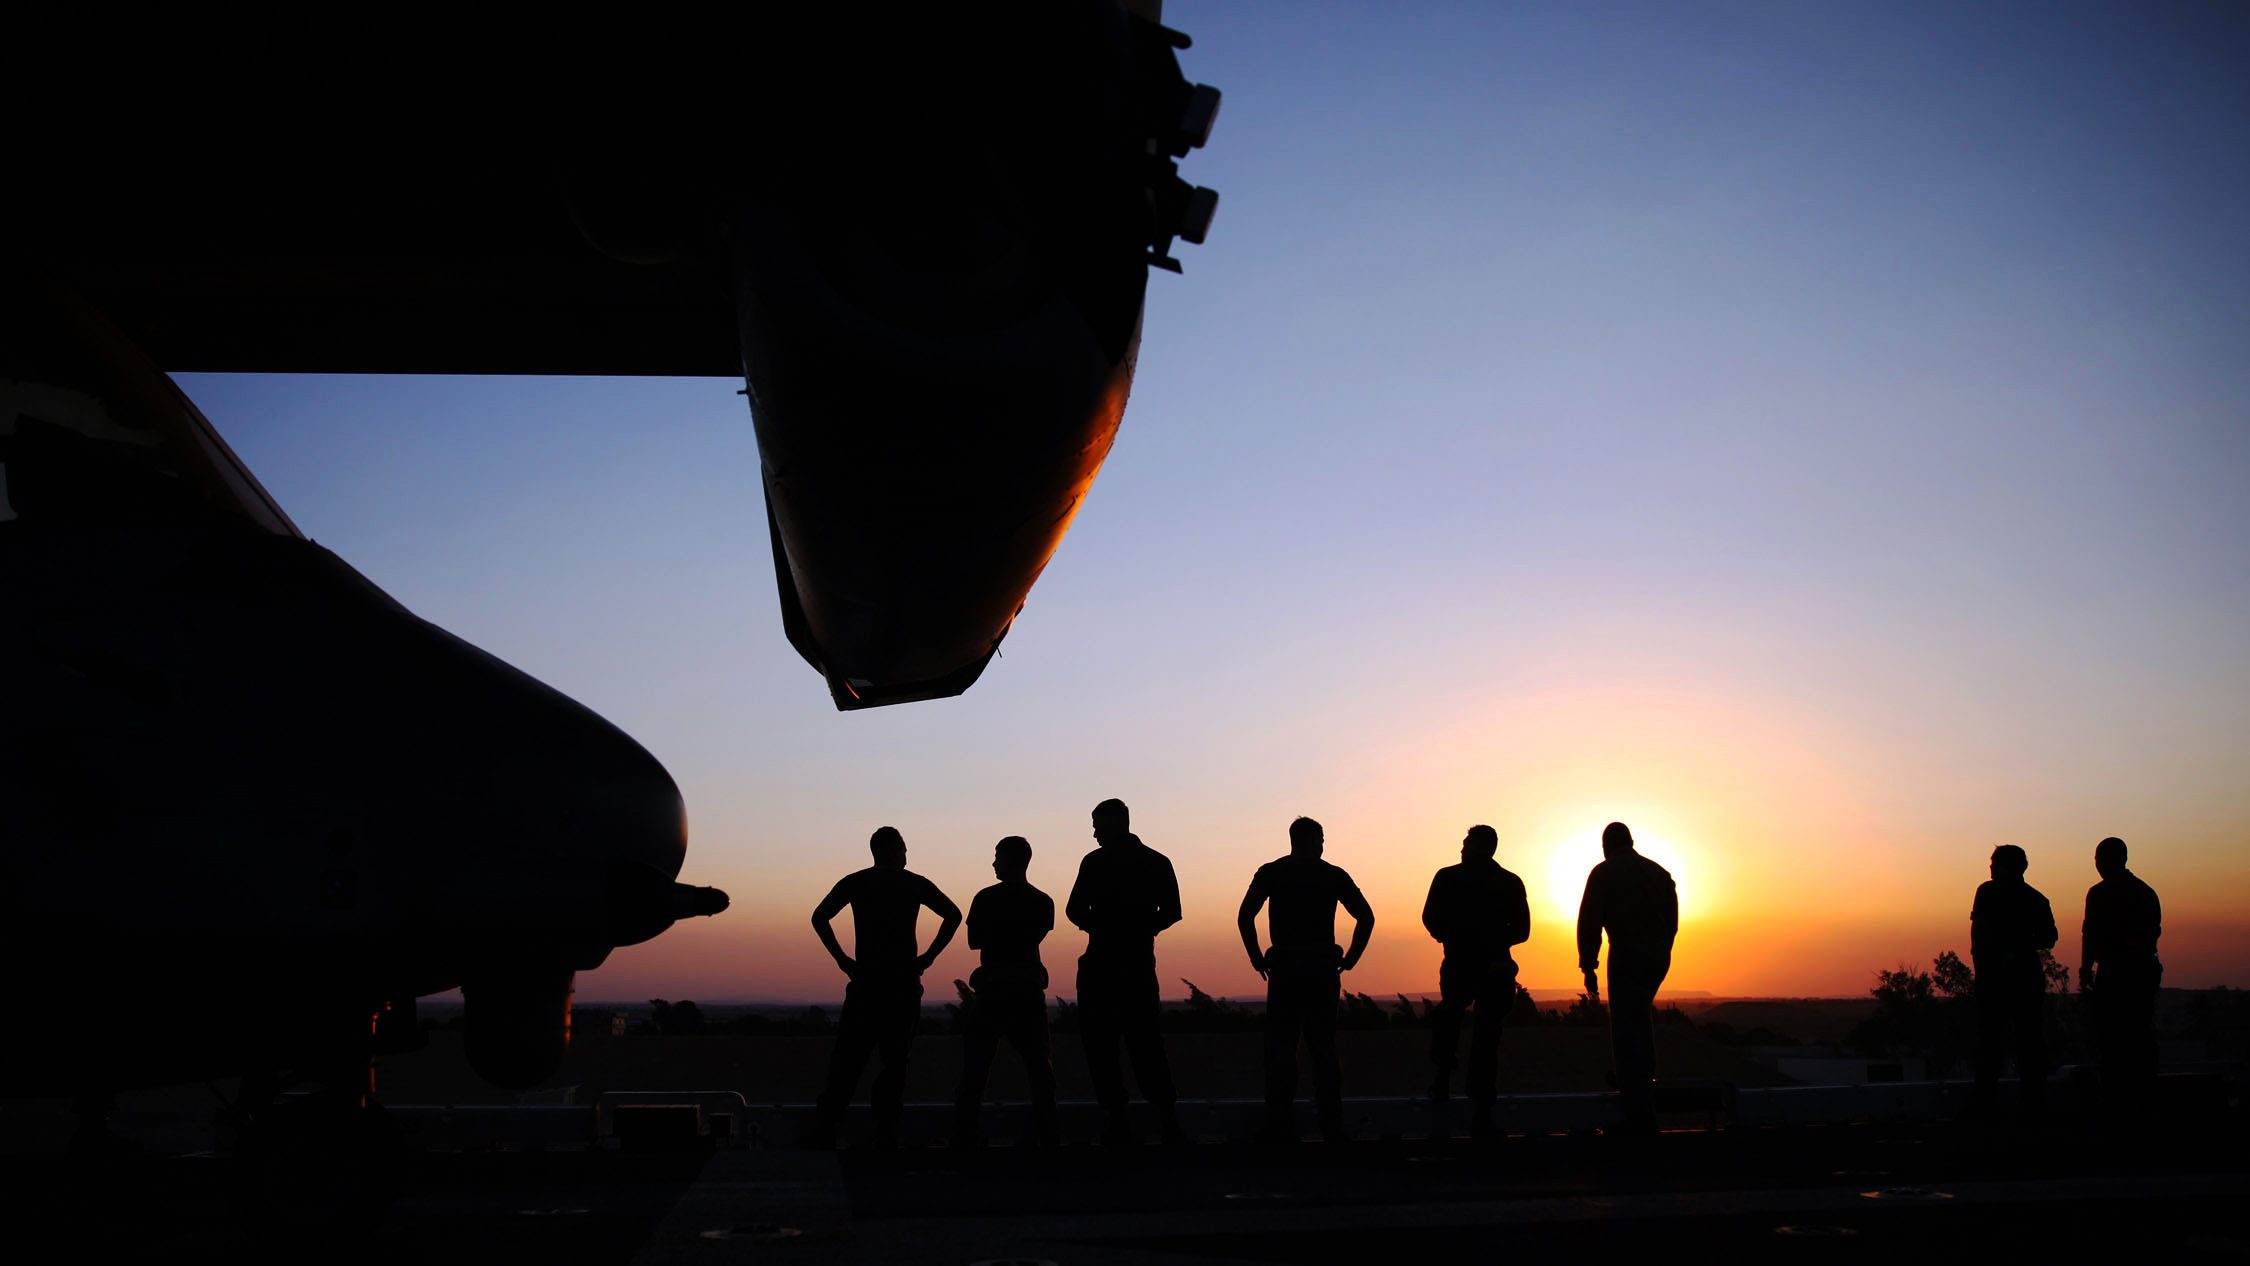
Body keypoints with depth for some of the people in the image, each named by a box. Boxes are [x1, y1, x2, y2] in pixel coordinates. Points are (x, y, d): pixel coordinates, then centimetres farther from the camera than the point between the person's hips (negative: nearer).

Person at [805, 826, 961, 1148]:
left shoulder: (854, 882, 7)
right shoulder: (915, 883, 7)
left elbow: (819, 916, -4)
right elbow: (953, 914, -1)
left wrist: (842, 959, 0)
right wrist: (928, 957, 1)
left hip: (865, 980, 1)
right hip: (904, 981, 0)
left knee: (846, 1061, 4)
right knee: (895, 1061, 4)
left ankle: (823, 1131, -2)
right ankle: (885, 1134, 0)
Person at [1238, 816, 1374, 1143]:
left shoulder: (1271, 872, 5)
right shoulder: (1334, 875, 7)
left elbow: (1245, 916, -7)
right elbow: (1366, 917, 1)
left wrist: (1256, 957, 2)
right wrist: (1350, 958, 7)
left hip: (1284, 968, -1)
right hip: (1323, 969, 1)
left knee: (1280, 1048, 3)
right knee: (1324, 1047, 9)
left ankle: (1282, 1128, 0)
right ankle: (1332, 1127, 10)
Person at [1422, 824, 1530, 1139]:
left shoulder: (1448, 877, -1)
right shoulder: (1510, 882, 3)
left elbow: (1430, 918, -2)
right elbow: (1521, 930, 5)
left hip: (1459, 965, 0)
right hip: (1496, 968, 1)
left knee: (1448, 1016, 28)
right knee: (1487, 1037, 3)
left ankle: (1443, 1074, 10)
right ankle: (1481, 1115, -3)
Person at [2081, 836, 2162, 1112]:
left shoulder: (2100, 893, -7)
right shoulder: (2147, 892, 13)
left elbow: (2091, 936, -11)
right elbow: (2155, 931, 16)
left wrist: (2085, 974, -8)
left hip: (2114, 973, -6)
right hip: (2146, 971, 7)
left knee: (2111, 1039, -3)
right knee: (2142, 1037, 11)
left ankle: (2117, 1101, -5)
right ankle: (2144, 1099, 14)